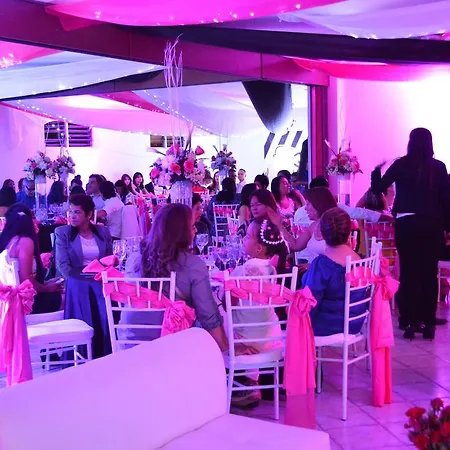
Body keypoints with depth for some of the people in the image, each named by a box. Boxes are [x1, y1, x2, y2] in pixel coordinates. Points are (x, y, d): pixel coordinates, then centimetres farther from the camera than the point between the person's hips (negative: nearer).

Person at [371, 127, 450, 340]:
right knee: (429, 273, 5)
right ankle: (429, 323, 9)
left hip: (407, 224, -1)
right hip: (432, 224, 1)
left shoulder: (401, 164, -2)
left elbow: (378, 188, 2)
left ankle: (411, 322, 4)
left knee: (409, 273, 4)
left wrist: (377, 170, 20)